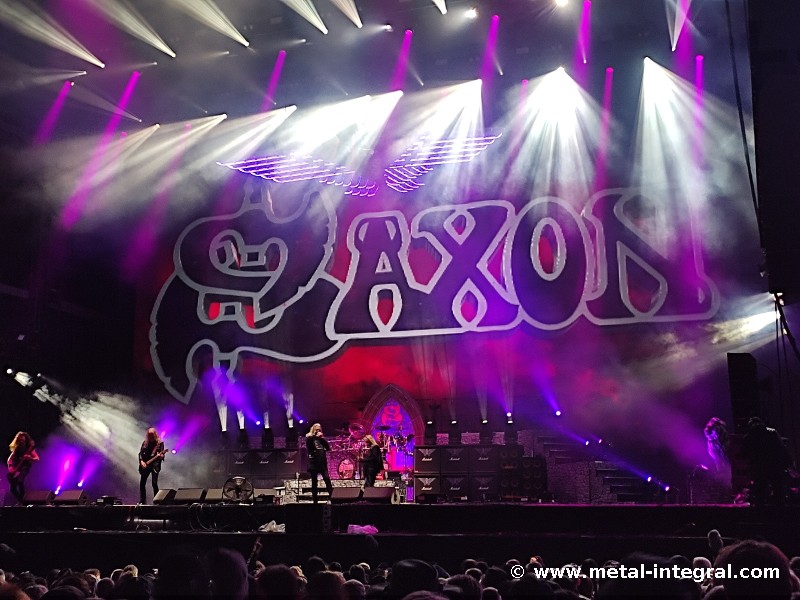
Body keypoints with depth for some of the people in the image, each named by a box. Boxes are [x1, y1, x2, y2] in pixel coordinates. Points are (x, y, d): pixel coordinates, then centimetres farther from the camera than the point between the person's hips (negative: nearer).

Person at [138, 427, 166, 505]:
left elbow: (162, 454, -5)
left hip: (155, 465, -4)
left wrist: (161, 456, -28)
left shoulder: (160, 443, 0)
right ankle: (142, 502, 10)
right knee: (142, 483, 2)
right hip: (145, 465, 4)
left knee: (154, 484, -11)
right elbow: (141, 453, 9)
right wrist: (141, 461, -6)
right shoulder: (145, 443, 9)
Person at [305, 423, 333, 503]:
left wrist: (322, 438, -4)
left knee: (327, 479, -9)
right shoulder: (309, 438, 5)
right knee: (314, 482, 2)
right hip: (313, 462, -3)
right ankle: (315, 500, 6)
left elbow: (328, 447, 4)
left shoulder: (321, 438, 16)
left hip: (322, 462, 3)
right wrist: (315, 435, -13)